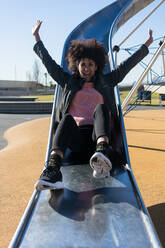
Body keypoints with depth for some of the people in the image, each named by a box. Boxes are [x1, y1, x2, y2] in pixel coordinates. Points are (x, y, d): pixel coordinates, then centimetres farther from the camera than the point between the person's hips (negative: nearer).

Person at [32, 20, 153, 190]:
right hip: (74, 137, 0)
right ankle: (52, 169, -57)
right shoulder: (69, 81, 23)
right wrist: (37, 38, 32)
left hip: (96, 134, 0)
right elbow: (49, 63, 26)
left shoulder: (105, 81, 24)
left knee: (100, 108, -29)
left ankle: (102, 154, -58)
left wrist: (147, 44, 26)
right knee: (67, 118, -33)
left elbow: (126, 65, 24)